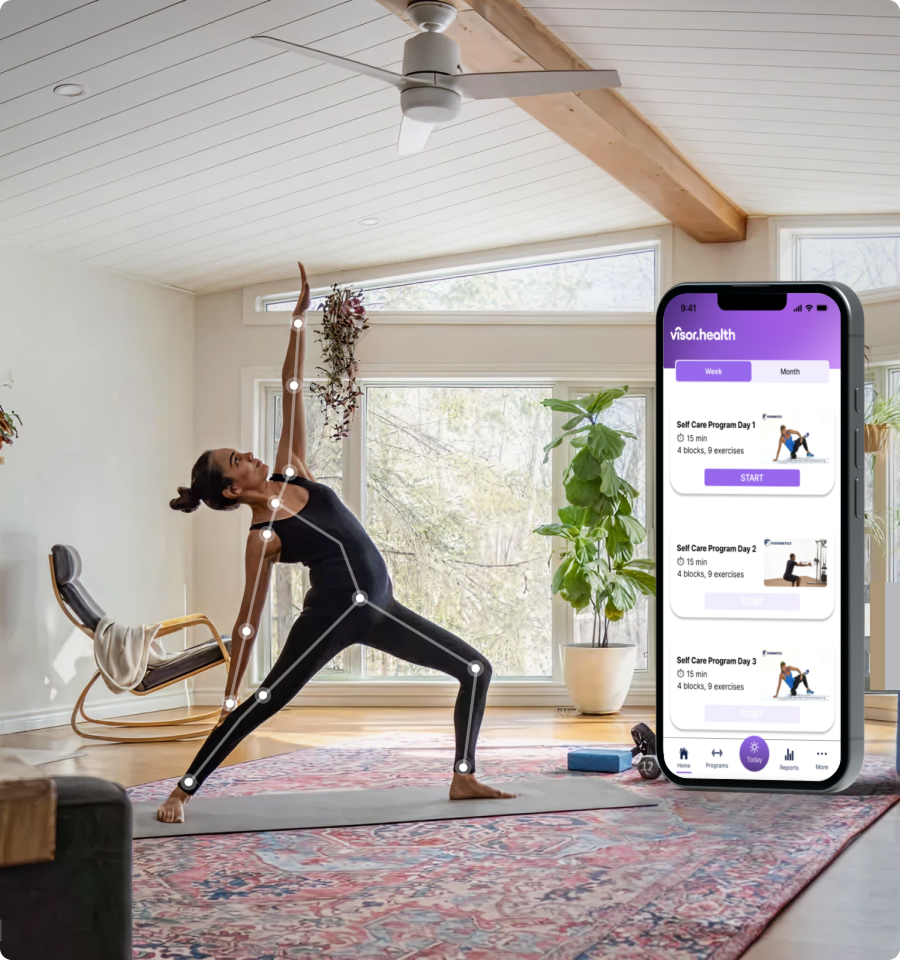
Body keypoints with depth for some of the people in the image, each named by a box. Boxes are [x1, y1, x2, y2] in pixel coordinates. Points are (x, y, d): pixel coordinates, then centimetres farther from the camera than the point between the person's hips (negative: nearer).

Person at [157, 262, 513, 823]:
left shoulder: (292, 471, 5)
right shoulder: (263, 538, -11)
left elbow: (293, 391, 3)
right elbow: (249, 623, -9)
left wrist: (300, 316, -3)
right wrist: (228, 697, -10)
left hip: (377, 606, 7)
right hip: (333, 611, -7)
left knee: (475, 670, 6)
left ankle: (464, 779, 11)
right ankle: (181, 793, -6)